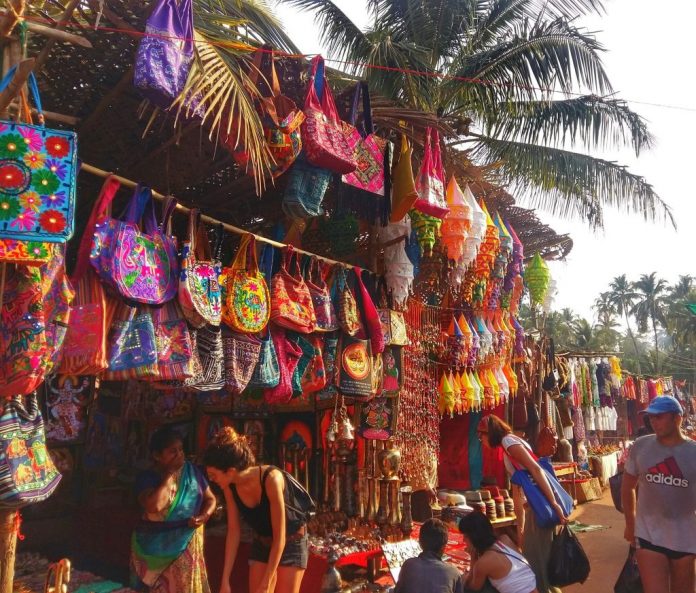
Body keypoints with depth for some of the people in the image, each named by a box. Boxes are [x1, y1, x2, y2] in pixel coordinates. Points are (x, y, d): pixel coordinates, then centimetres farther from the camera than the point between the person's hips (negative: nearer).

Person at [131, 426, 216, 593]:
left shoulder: (191, 471, -1)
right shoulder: (147, 478, -11)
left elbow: (210, 498, 5)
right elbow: (153, 506, -30)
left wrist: (204, 516, -16)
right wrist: (170, 474, -22)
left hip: (187, 545, 2)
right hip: (157, 548, -2)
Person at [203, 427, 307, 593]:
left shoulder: (271, 478, -35)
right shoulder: (230, 487, -16)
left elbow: (280, 538, -29)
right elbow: (233, 532, -6)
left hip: (290, 543, -5)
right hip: (261, 544, 5)